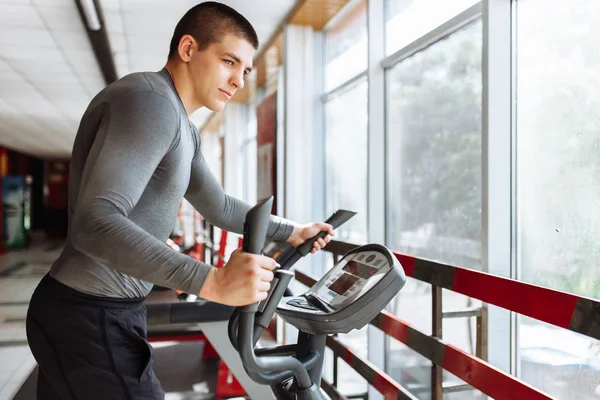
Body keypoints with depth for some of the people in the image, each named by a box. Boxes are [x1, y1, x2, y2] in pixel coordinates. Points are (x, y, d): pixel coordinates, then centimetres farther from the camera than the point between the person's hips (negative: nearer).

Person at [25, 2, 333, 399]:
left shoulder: (183, 128, 13)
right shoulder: (150, 100, -20)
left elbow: (219, 207, 21)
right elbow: (95, 224, -31)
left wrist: (291, 232, 22)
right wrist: (212, 282, -38)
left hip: (95, 312, 10)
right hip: (91, 318, -10)